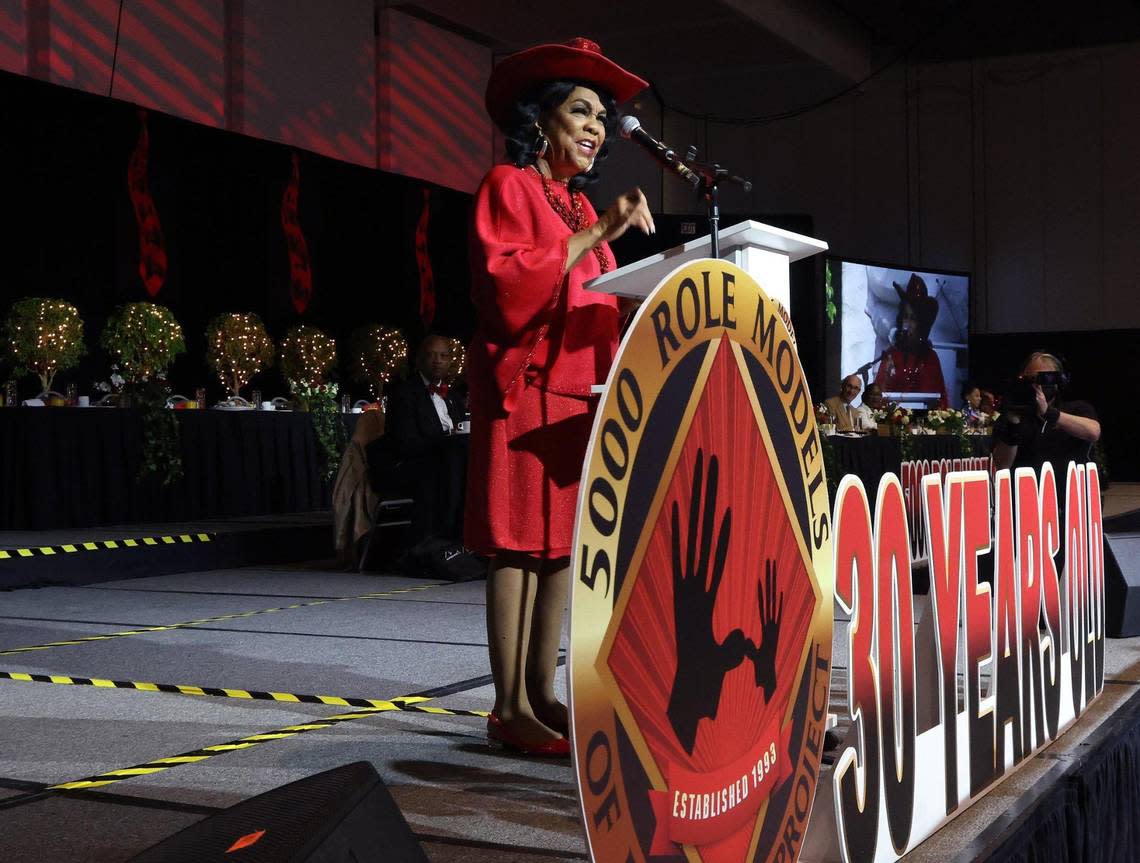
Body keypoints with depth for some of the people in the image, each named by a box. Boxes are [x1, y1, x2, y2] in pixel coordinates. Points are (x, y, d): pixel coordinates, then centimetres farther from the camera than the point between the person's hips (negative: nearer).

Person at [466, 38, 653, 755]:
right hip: (528, 389, -8)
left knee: (562, 542, 5)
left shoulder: (580, 206, 22)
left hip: (580, 390, 8)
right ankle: (510, 707, -6)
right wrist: (596, 235, -18)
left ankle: (542, 693, 10)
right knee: (519, 544, -8)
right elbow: (508, 286, -16)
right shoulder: (507, 187, -1)